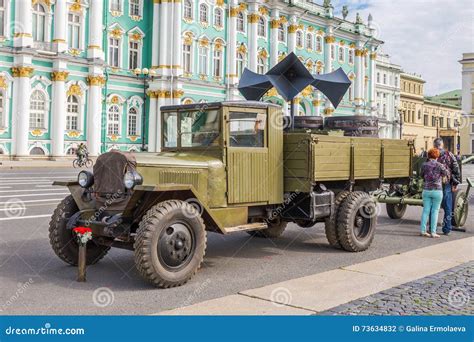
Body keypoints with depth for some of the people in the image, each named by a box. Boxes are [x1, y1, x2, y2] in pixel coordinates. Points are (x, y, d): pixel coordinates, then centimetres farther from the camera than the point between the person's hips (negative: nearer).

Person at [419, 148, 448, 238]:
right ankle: (433, 232, 3)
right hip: (437, 191, -3)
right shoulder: (439, 165, -9)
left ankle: (423, 231, 10)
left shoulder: (424, 165, -1)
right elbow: (446, 174, 5)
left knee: (426, 210, 9)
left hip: (426, 190, 3)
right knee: (435, 211, 3)